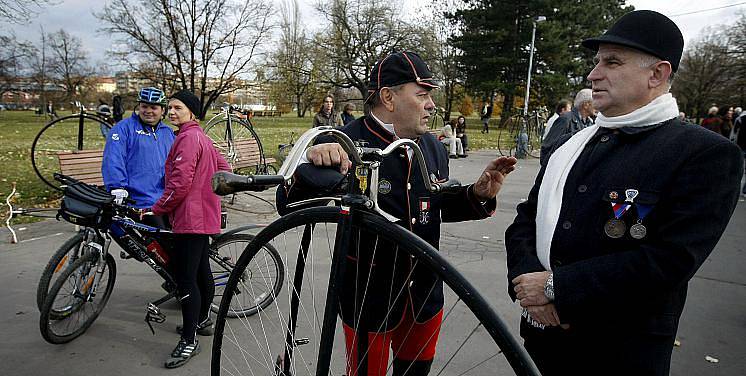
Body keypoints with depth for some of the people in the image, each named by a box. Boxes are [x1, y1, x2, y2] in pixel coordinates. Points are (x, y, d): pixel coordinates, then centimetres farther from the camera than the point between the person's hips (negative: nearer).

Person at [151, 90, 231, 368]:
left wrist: (156, 210, -10)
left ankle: (189, 341, 1)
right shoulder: (201, 137, 16)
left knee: (185, 278, -6)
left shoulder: (188, 138, -16)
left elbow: (179, 184, -21)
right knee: (201, 270, 20)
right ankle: (203, 320, 35)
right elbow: (225, 170, 22)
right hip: (204, 214, 11)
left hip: (191, 217, -11)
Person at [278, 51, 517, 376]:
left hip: (425, 296, 6)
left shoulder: (432, 146, 1)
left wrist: (478, 195, -5)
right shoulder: (345, 144, -18)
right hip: (368, 297, -5)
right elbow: (289, 207, -18)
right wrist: (310, 165, -37)